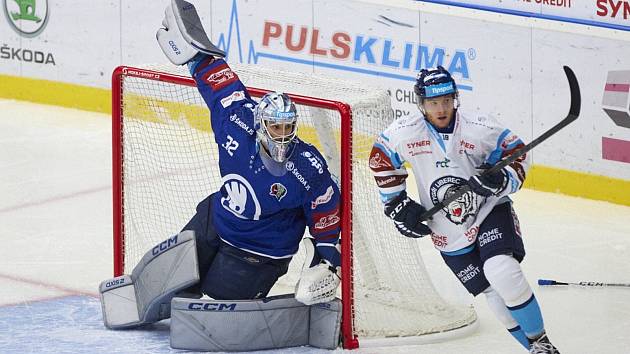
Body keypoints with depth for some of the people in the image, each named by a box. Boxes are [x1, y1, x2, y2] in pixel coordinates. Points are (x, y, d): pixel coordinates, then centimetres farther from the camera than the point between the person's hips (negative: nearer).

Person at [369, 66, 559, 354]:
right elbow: (381, 160, 7)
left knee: (501, 271, -26)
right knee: (495, 295, -1)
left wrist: (501, 179, -23)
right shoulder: (404, 133, -11)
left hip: (490, 211, -2)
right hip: (449, 233, 2)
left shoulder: (481, 128, -15)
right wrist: (397, 204, 4)